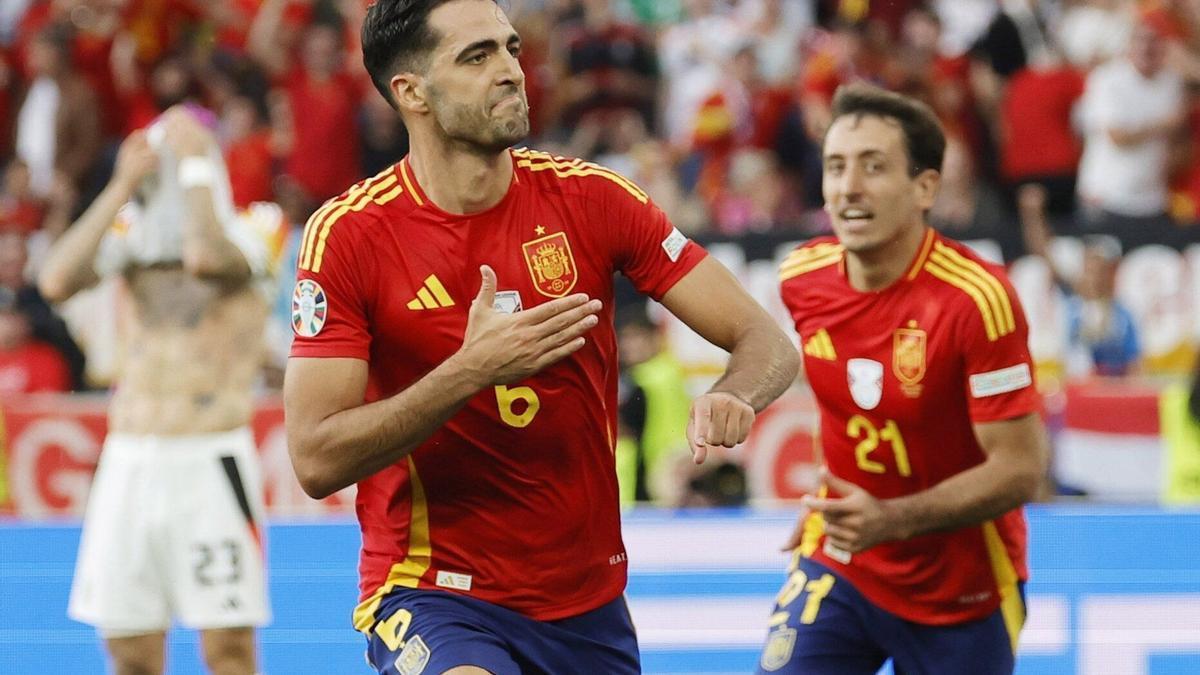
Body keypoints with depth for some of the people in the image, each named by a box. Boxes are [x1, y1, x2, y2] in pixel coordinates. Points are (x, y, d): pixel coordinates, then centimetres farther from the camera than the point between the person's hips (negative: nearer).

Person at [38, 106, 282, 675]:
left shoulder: (246, 234, -3)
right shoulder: (132, 235, 9)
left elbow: (203, 255, -27)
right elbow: (56, 281, -8)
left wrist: (194, 161, -15)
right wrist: (121, 187, -8)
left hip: (210, 458, -5)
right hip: (129, 458, 5)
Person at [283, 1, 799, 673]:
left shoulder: (589, 198, -3)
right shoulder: (349, 233, -10)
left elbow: (766, 340, -2)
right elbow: (317, 460, -15)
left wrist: (732, 398, -26)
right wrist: (472, 371, -25)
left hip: (592, 605, 4)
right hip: (432, 593, -4)